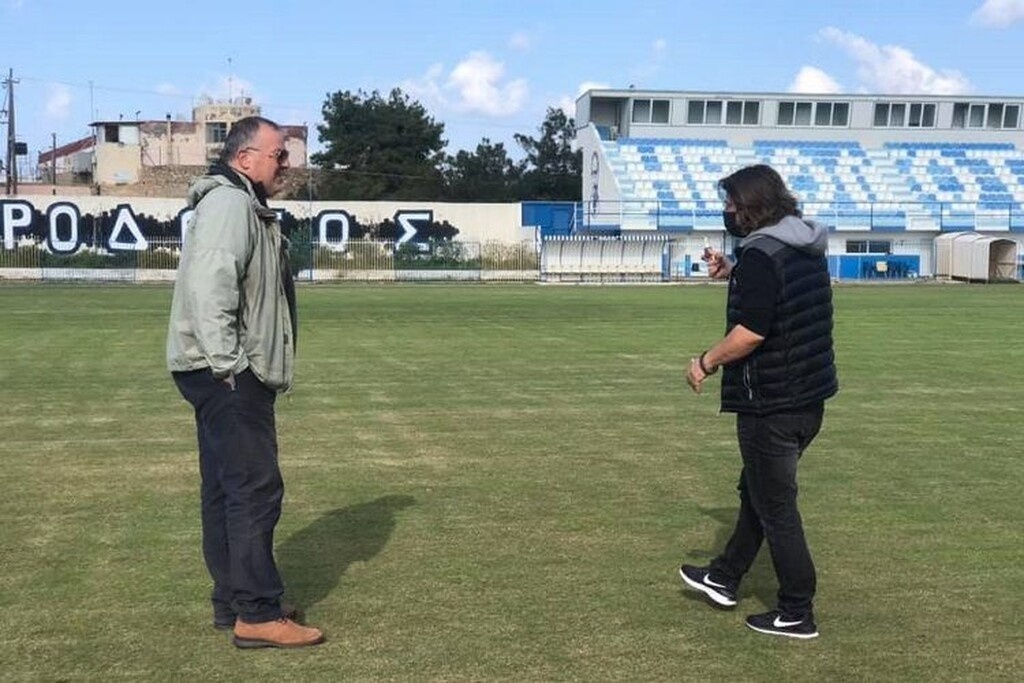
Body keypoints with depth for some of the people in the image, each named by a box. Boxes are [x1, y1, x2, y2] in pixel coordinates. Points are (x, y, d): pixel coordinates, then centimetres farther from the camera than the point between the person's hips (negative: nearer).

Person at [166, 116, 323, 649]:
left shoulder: (248, 207, 22)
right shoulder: (228, 204, -12)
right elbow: (209, 286, -24)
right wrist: (227, 363, -25)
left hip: (239, 375, 11)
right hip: (228, 376, -11)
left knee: (227, 490, 13)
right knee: (255, 488, -10)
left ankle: (233, 602, 22)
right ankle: (257, 615, -5)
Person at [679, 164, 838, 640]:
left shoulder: (761, 254, -21)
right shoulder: (805, 247, 9)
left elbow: (751, 331, -27)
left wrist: (706, 362, -13)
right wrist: (733, 274, 14)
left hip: (771, 404, -10)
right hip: (808, 397, 10)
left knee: (775, 506, 3)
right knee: (757, 490, 22)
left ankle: (797, 615, 14)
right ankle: (725, 578, 37)